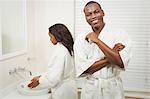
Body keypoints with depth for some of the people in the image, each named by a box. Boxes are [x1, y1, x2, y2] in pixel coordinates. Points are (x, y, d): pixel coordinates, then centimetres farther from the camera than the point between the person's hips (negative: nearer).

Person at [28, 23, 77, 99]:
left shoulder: (60, 50, -20)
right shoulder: (66, 48, 8)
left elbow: (55, 76, -23)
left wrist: (39, 80, -8)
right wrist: (40, 77, 9)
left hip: (62, 91, -8)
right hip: (65, 88, 8)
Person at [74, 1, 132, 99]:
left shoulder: (120, 35, -9)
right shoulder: (80, 39, -4)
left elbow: (121, 62, -23)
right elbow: (82, 69, -13)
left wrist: (97, 40, -18)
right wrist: (111, 58, -18)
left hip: (113, 88, -1)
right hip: (90, 89, 1)